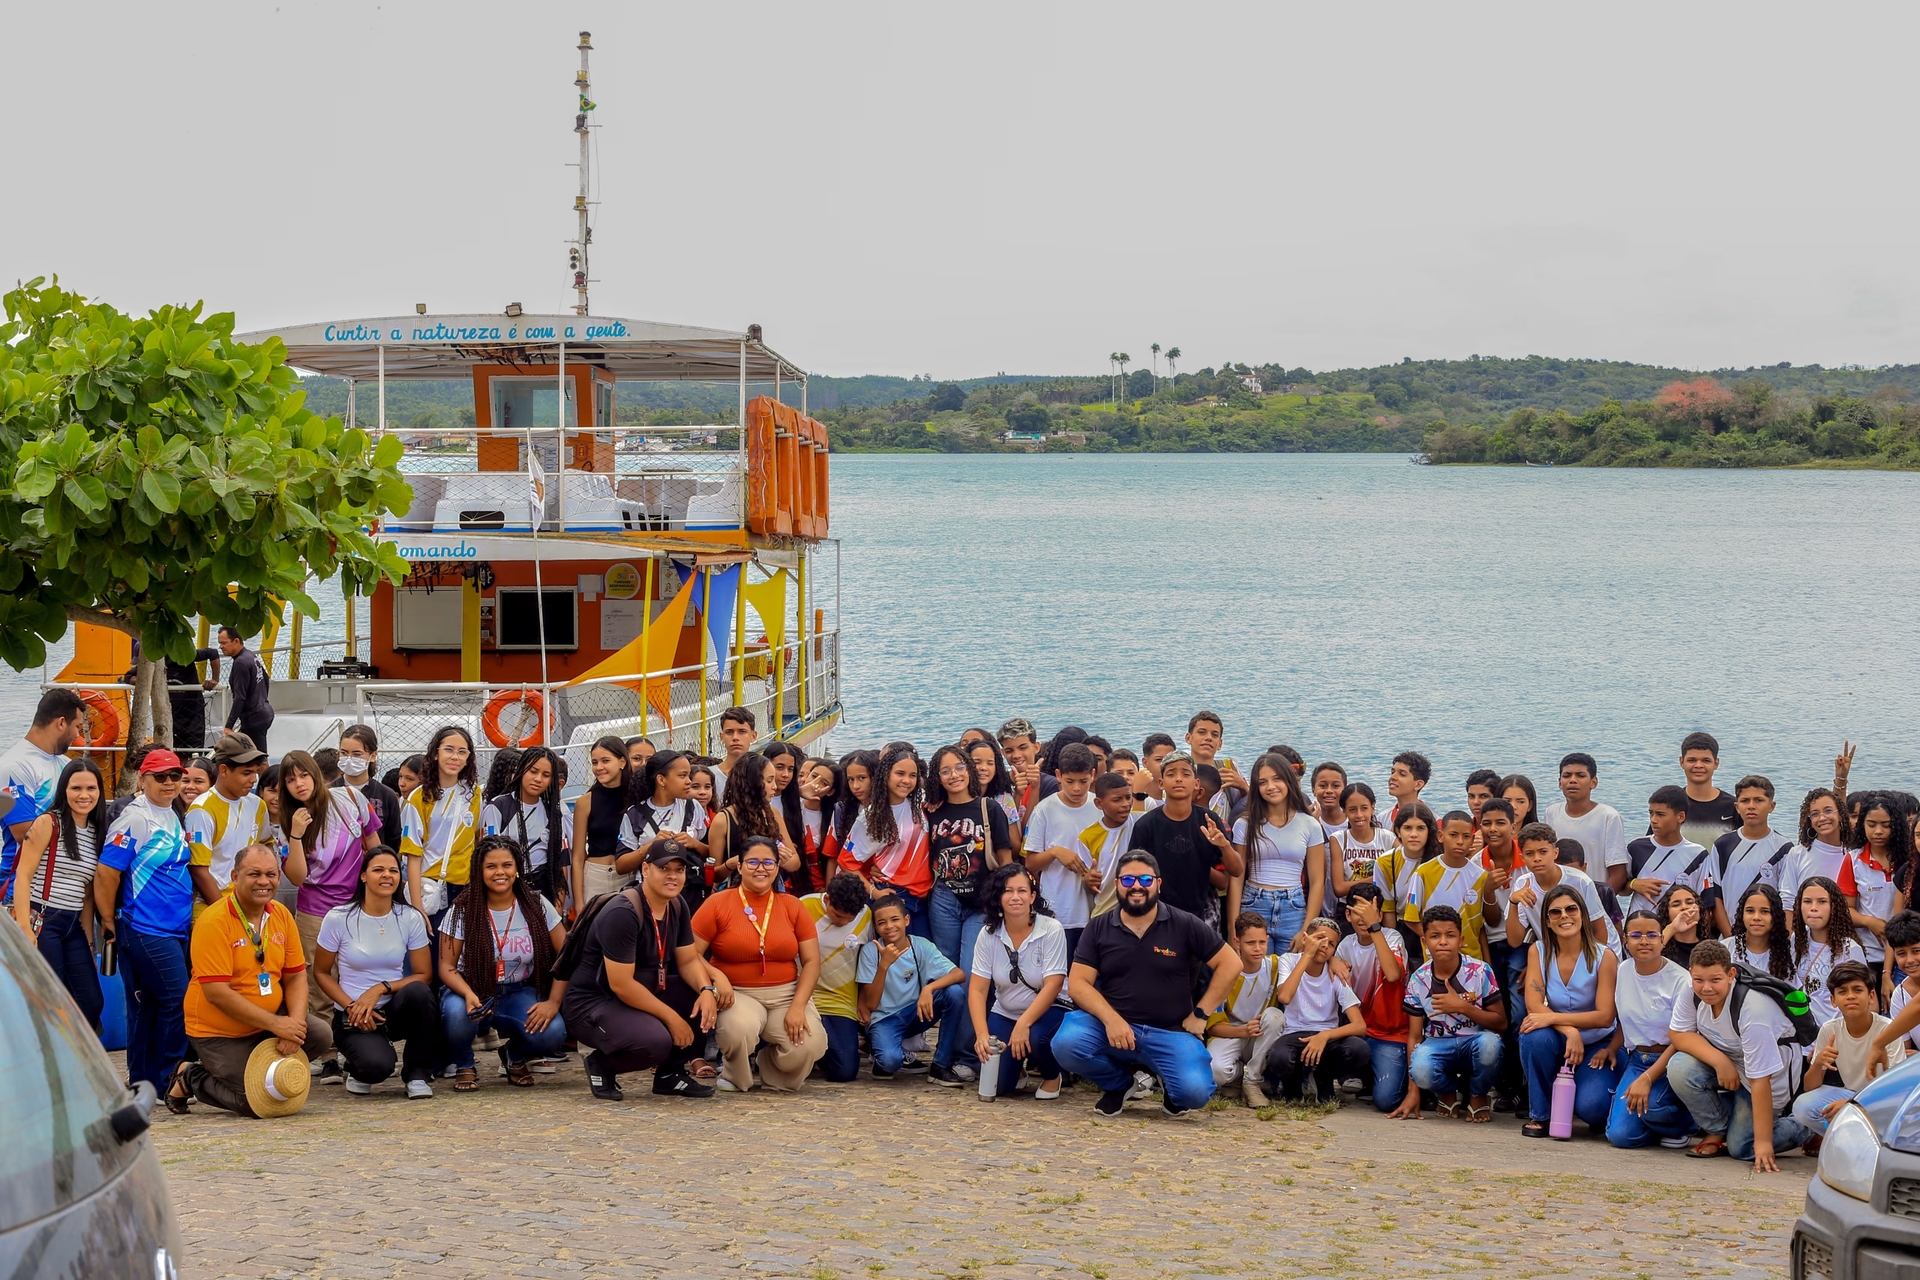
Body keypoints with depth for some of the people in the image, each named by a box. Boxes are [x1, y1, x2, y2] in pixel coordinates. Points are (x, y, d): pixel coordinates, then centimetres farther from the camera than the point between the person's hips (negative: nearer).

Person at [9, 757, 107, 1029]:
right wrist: (25, 932, -21)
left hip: (74, 926, 7)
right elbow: (23, 877, -12)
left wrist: (89, 939, 13)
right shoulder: (47, 823, -7)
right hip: (41, 923, -7)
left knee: (92, 1002, 6)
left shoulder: (97, 832, 12)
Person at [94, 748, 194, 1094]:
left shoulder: (172, 817, 14)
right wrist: (108, 921, -7)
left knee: (146, 1006, 12)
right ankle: (164, 1082, -2)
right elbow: (106, 872, -14)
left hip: (176, 929, 8)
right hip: (146, 931, -8)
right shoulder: (135, 818, -12)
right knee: (178, 1000, -10)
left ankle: (142, 1083, 16)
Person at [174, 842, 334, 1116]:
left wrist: (295, 1023, -17)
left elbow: (296, 976, 3)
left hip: (271, 1020, 6)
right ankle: (191, 1079, 11)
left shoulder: (282, 916, 2)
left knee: (321, 1036, -16)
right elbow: (216, 992, -24)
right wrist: (275, 1024, -24)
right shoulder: (214, 921, -19)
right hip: (219, 1032, -6)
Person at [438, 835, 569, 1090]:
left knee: (553, 1032, -29)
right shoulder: (463, 910, -10)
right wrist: (469, 995, -31)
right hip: (472, 991, -1)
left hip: (519, 994, 1)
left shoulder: (536, 905, -6)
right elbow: (447, 966, -10)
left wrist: (553, 1002, -17)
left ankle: (515, 1056, 10)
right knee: (456, 1012, -38)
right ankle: (464, 1066, -1)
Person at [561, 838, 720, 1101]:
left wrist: (707, 990, -18)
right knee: (656, 1040, -34)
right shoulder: (623, 913, -25)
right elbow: (621, 984, -26)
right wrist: (671, 1017, -22)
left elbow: (688, 960, 5)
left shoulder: (677, 906, 2)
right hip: (592, 1003, -9)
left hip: (642, 993, 9)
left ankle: (671, 1073, 6)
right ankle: (602, 1065, -3)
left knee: (710, 999, -9)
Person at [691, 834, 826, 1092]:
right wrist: (716, 976, -22)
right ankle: (734, 1076, 1)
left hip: (786, 995, 2)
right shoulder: (717, 904, -2)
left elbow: (811, 961, 3)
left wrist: (798, 1006, -11)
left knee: (809, 1045, -26)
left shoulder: (792, 906, 6)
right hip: (737, 994, -2)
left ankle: (772, 1073, 12)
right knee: (740, 1030, -37)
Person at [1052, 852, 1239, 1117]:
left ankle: (1170, 1085, 14)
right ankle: (1117, 1083, 6)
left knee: (1195, 1091, -28)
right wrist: (1111, 1019, -19)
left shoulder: (1185, 925, 2)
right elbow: (1078, 983, -2)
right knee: (1066, 1045, -30)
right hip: (1110, 1025, 1)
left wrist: (1200, 1014, -1)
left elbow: (1230, 964, 4)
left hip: (1169, 1033, -1)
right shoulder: (1098, 928, 5)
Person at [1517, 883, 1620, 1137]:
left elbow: (1604, 1016, -16)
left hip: (1596, 1046, -2)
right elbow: (1534, 1005, -13)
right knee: (1535, 1036, -34)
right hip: (1557, 1041, 2)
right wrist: (1570, 1031, -30)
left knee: (1591, 1106, -29)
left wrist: (1552, 1018, -27)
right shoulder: (1538, 952, -3)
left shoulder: (1603, 957, -11)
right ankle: (1539, 1114, -12)